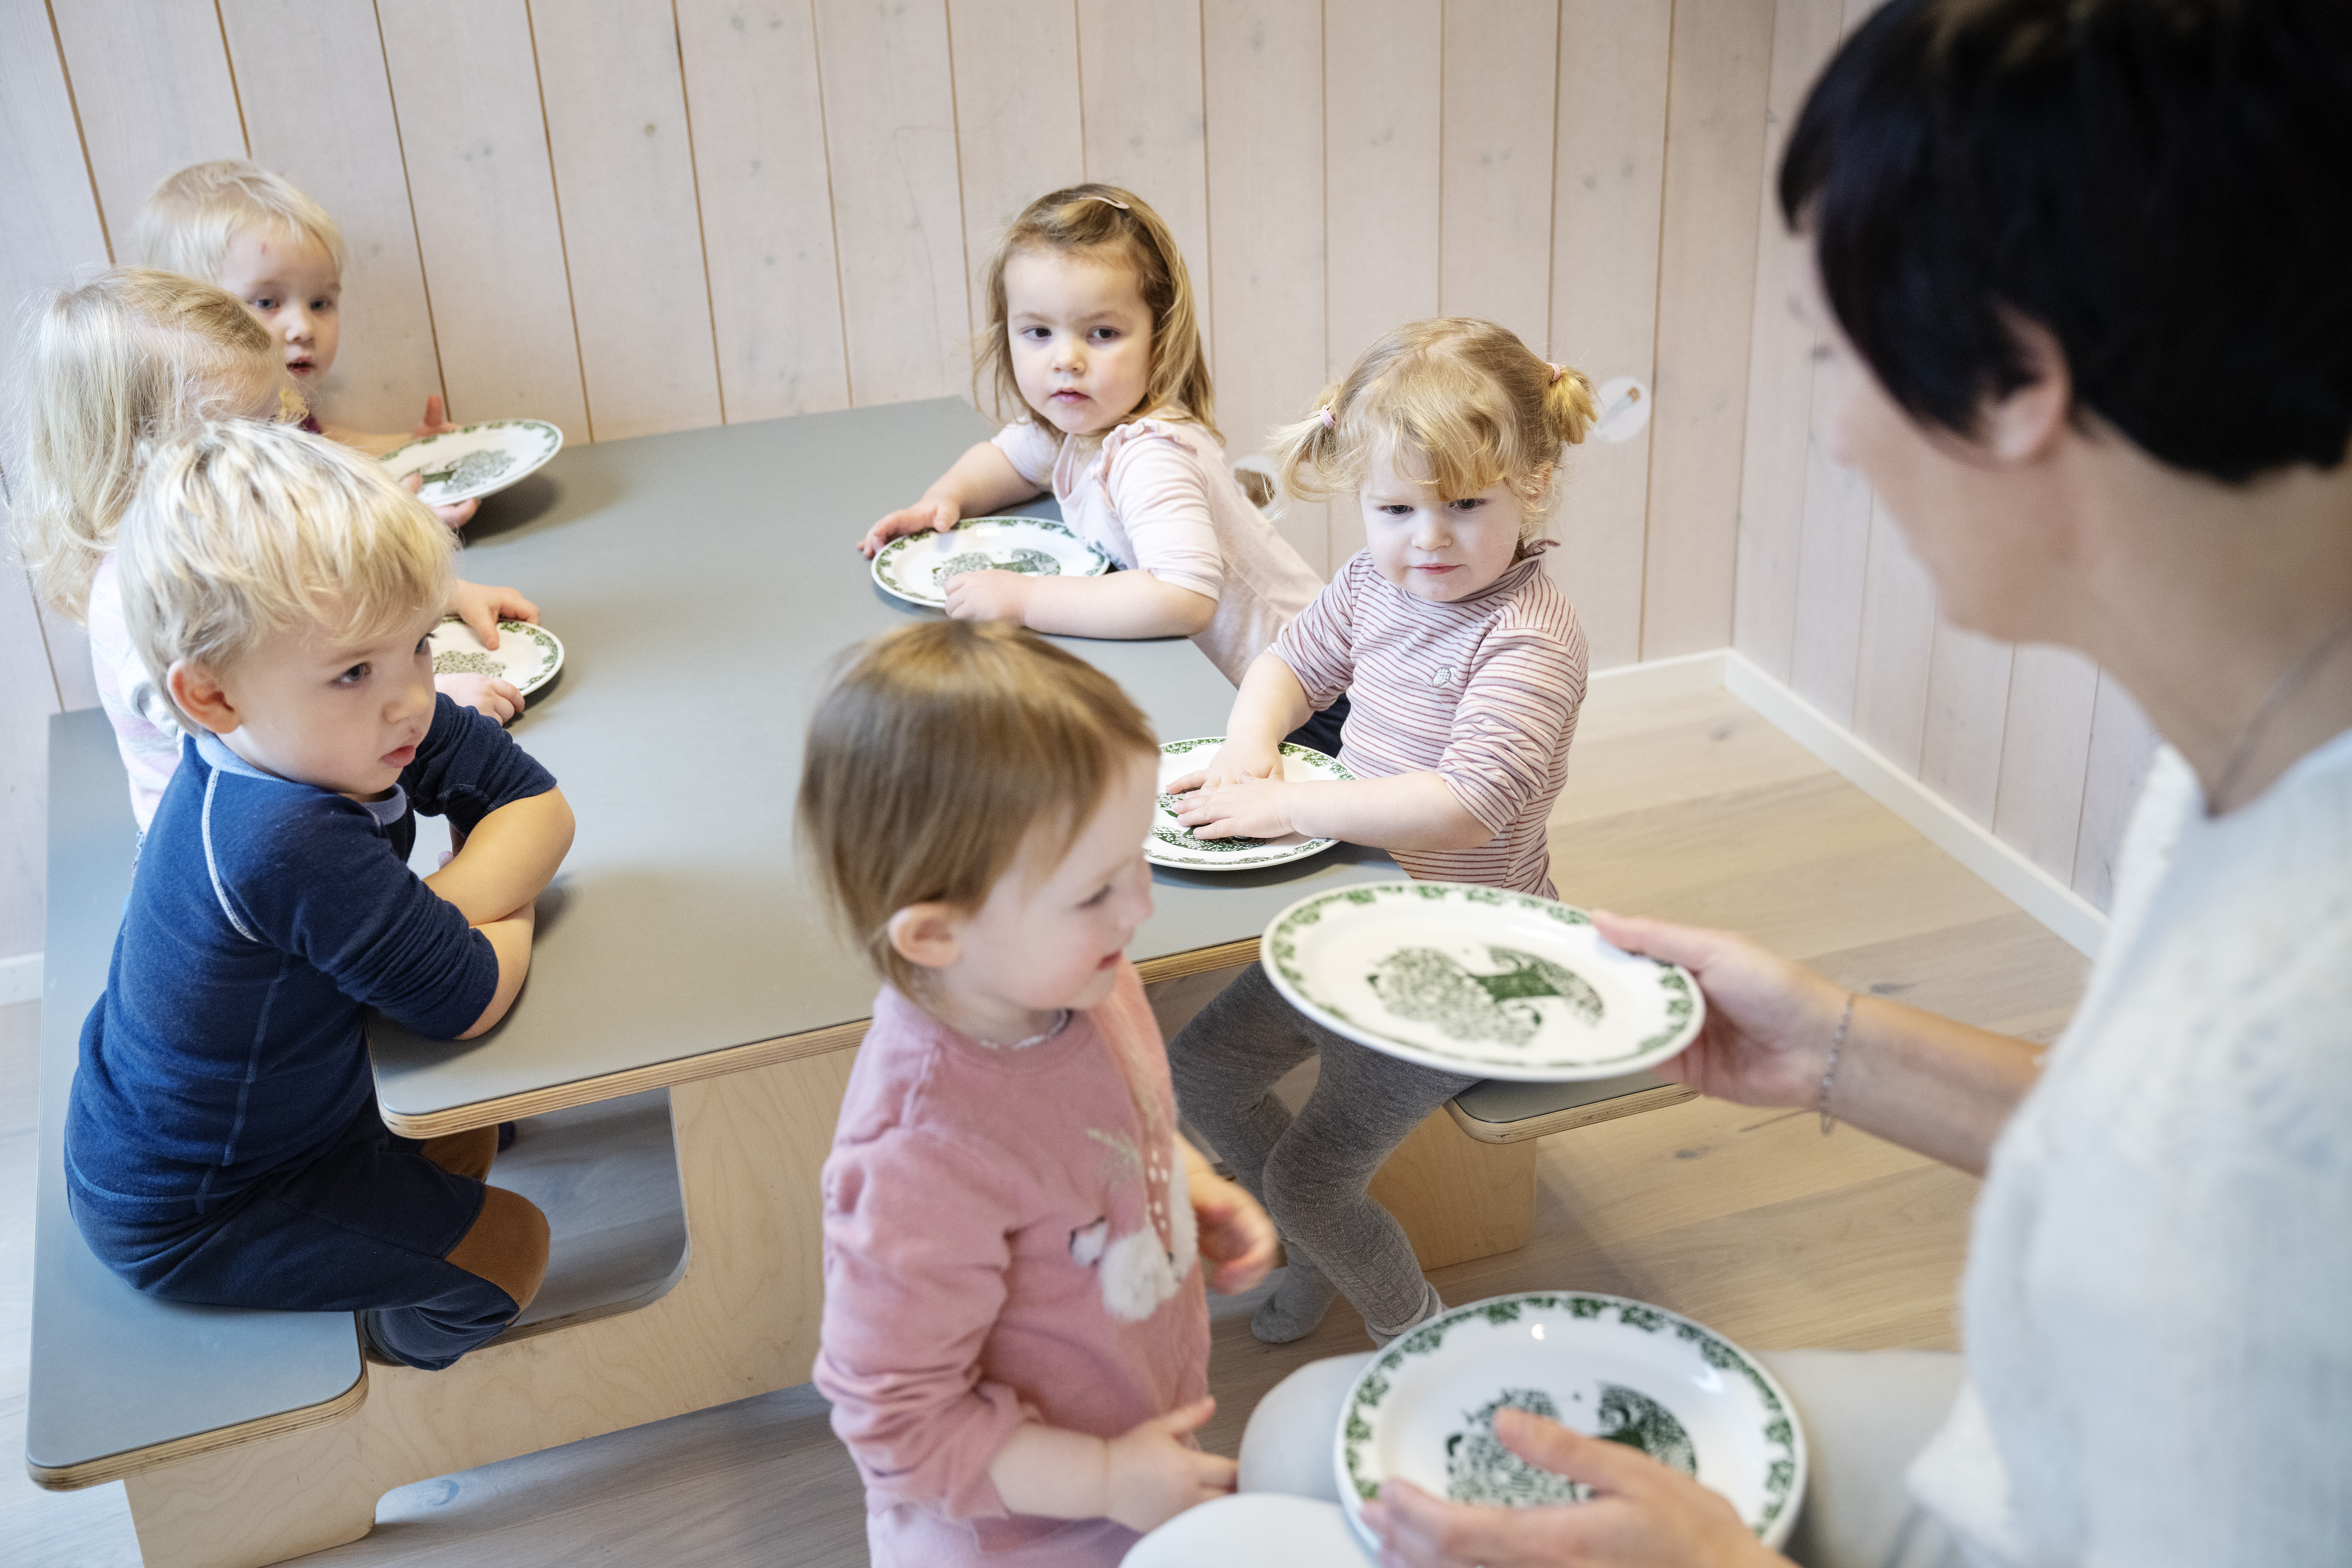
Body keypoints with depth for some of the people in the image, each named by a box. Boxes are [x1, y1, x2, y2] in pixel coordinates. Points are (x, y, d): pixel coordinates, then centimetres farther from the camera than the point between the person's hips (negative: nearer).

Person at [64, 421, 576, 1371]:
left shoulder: (349, 728, -16)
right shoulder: (292, 847, -41)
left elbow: (537, 804, -12)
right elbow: (469, 1001, -34)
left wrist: (434, 917, -27)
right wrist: (501, 923, -14)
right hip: (182, 1218, -8)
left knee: (467, 1121, 24)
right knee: (512, 1245, 2)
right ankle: (392, 1357, 31)